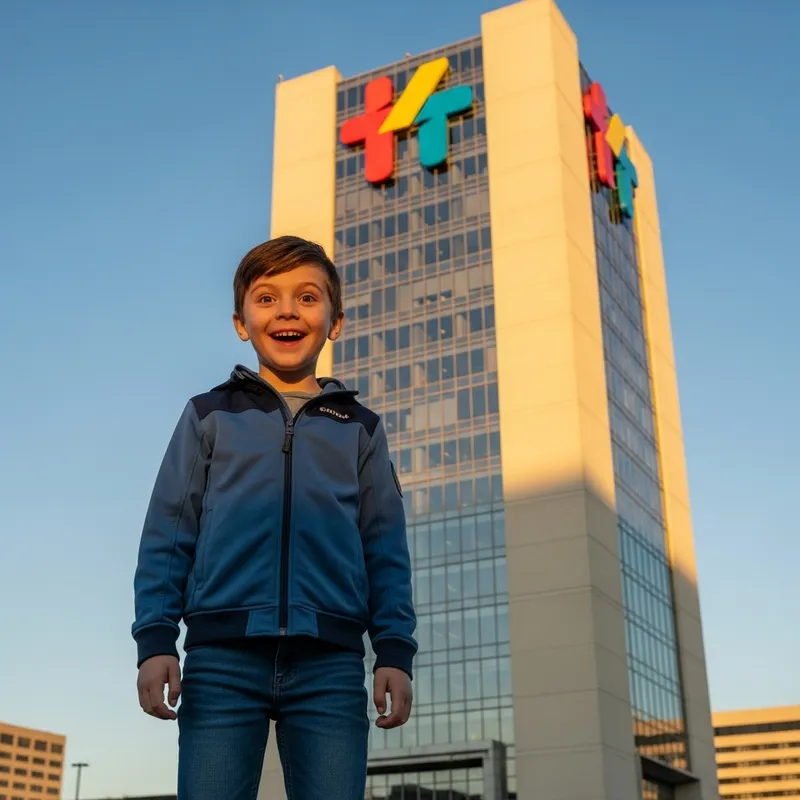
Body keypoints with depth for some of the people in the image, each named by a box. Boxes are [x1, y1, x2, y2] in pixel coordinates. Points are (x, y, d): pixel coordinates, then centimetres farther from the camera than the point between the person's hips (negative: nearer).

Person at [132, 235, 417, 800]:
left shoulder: (360, 428, 17)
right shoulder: (209, 416, 14)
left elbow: (385, 549, 13)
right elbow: (168, 535, 9)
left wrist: (395, 650, 2)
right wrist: (156, 639, -2)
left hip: (331, 660, 1)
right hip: (222, 654, 0)